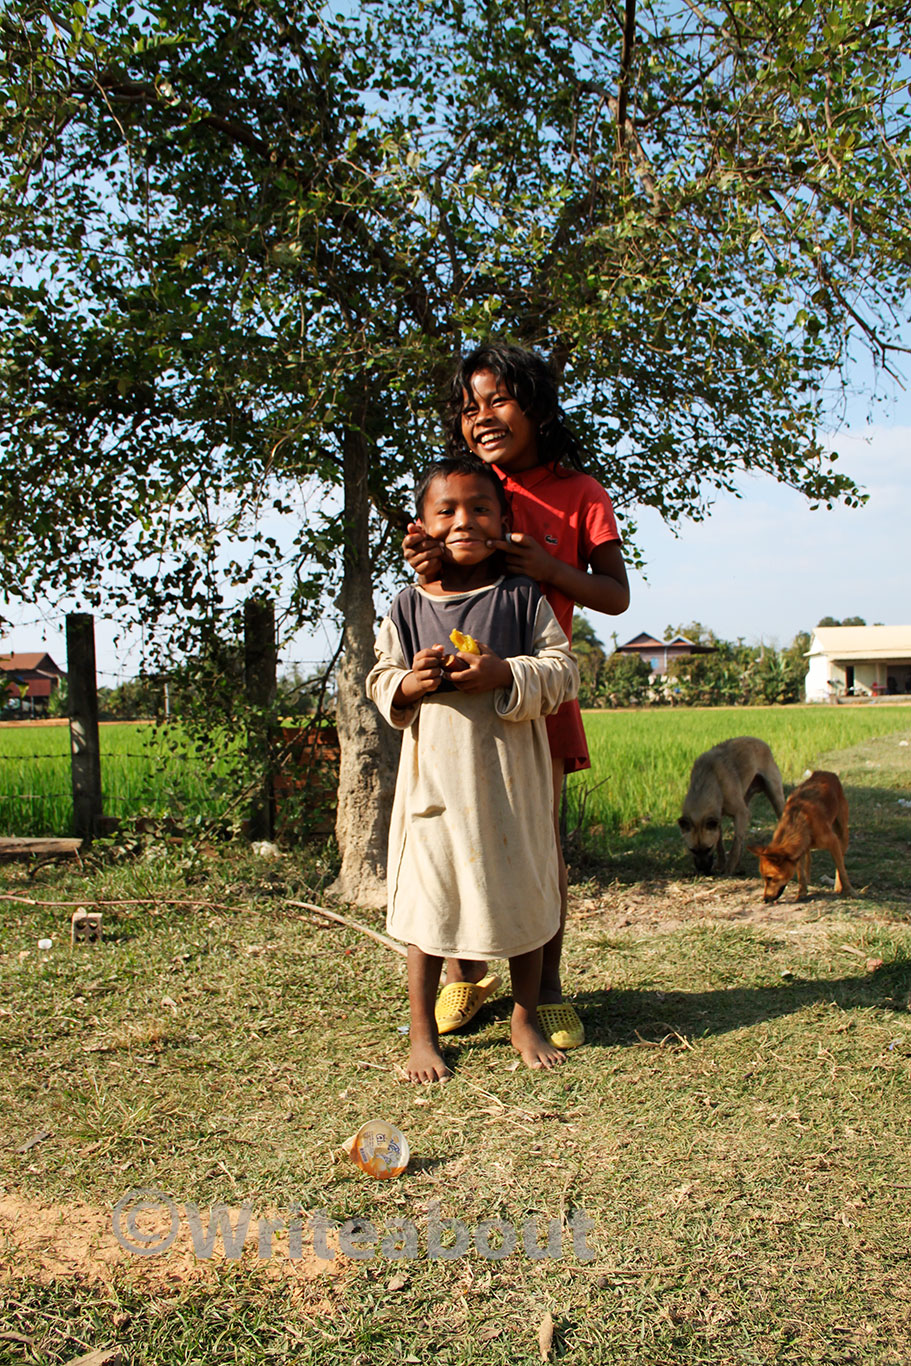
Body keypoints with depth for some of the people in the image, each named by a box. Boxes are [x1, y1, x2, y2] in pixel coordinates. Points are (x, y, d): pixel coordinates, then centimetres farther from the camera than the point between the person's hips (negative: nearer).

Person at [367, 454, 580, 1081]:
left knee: (522, 895, 10)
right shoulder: (407, 608, 4)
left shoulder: (523, 597, 0)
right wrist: (409, 684, -13)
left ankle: (526, 1018, 30)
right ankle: (423, 1031, 21)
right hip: (434, 775, 0)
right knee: (429, 898, 5)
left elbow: (564, 671, -3)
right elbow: (380, 681, 9)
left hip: (510, 775, 0)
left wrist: (505, 674, -19)